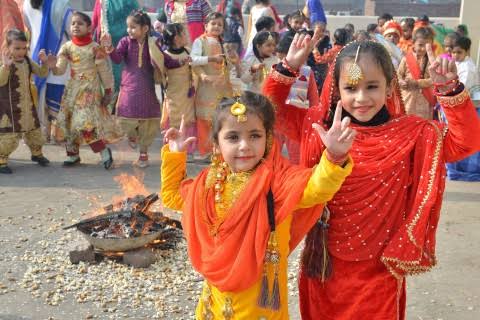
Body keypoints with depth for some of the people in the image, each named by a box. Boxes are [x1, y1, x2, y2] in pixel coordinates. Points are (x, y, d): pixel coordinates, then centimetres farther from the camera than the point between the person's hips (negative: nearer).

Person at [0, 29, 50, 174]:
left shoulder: (27, 61, 4)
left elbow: (42, 73, 13)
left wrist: (44, 62, -6)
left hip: (28, 104, 7)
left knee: (34, 130, 20)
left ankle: (36, 153, 40)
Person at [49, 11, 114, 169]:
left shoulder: (95, 48, -9)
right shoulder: (67, 47, 2)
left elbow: (104, 71, -4)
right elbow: (60, 70, -1)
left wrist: (108, 92, -2)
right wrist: (53, 66, -23)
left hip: (90, 89, -5)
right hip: (72, 89, 6)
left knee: (85, 122, -16)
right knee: (68, 122, 8)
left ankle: (104, 151, 0)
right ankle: (72, 154, 22)